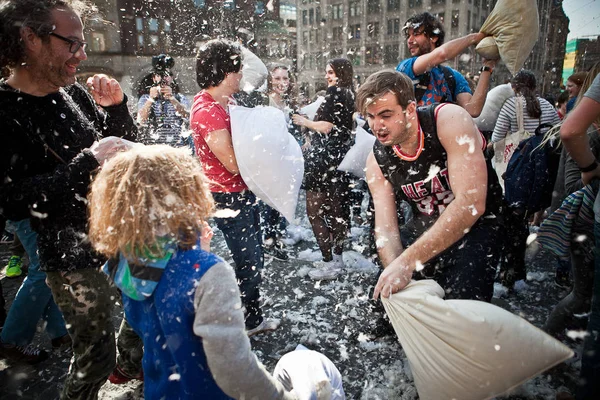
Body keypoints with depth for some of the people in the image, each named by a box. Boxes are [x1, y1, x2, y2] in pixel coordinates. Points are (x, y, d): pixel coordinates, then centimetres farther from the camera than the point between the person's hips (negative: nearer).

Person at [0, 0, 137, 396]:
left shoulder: (74, 93, 1)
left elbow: (124, 146, 11)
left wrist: (116, 107, -7)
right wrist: (89, 163, -25)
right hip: (74, 258, -6)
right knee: (96, 357, 5)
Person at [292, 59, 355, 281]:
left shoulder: (334, 93, -10)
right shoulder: (349, 95, 16)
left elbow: (326, 127, -16)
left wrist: (305, 122, 0)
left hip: (325, 158, -10)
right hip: (341, 156, 10)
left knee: (314, 210, -5)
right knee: (338, 209, 14)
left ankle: (329, 262, -2)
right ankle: (337, 257, 25)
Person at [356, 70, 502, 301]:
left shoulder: (450, 121, -26)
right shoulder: (377, 161, -10)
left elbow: (471, 204, -35)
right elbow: (386, 229, -12)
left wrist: (407, 261, -41)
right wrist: (394, 269, -35)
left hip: (476, 223, -4)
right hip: (425, 227, 5)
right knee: (382, 297, 4)